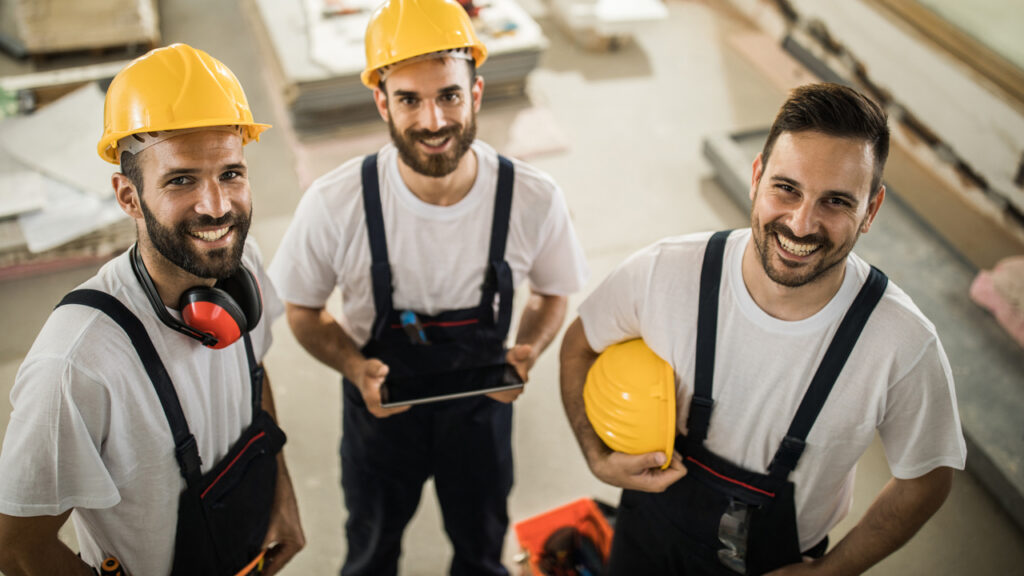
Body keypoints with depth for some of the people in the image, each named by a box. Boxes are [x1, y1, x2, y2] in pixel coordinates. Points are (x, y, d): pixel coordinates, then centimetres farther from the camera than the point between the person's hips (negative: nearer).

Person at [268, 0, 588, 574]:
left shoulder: (534, 199, -24)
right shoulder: (334, 204, -26)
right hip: (381, 401, 0)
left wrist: (528, 353, -21)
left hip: (483, 401, 1)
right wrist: (356, 367, -25)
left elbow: (553, 292, -2)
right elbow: (304, 311, -8)